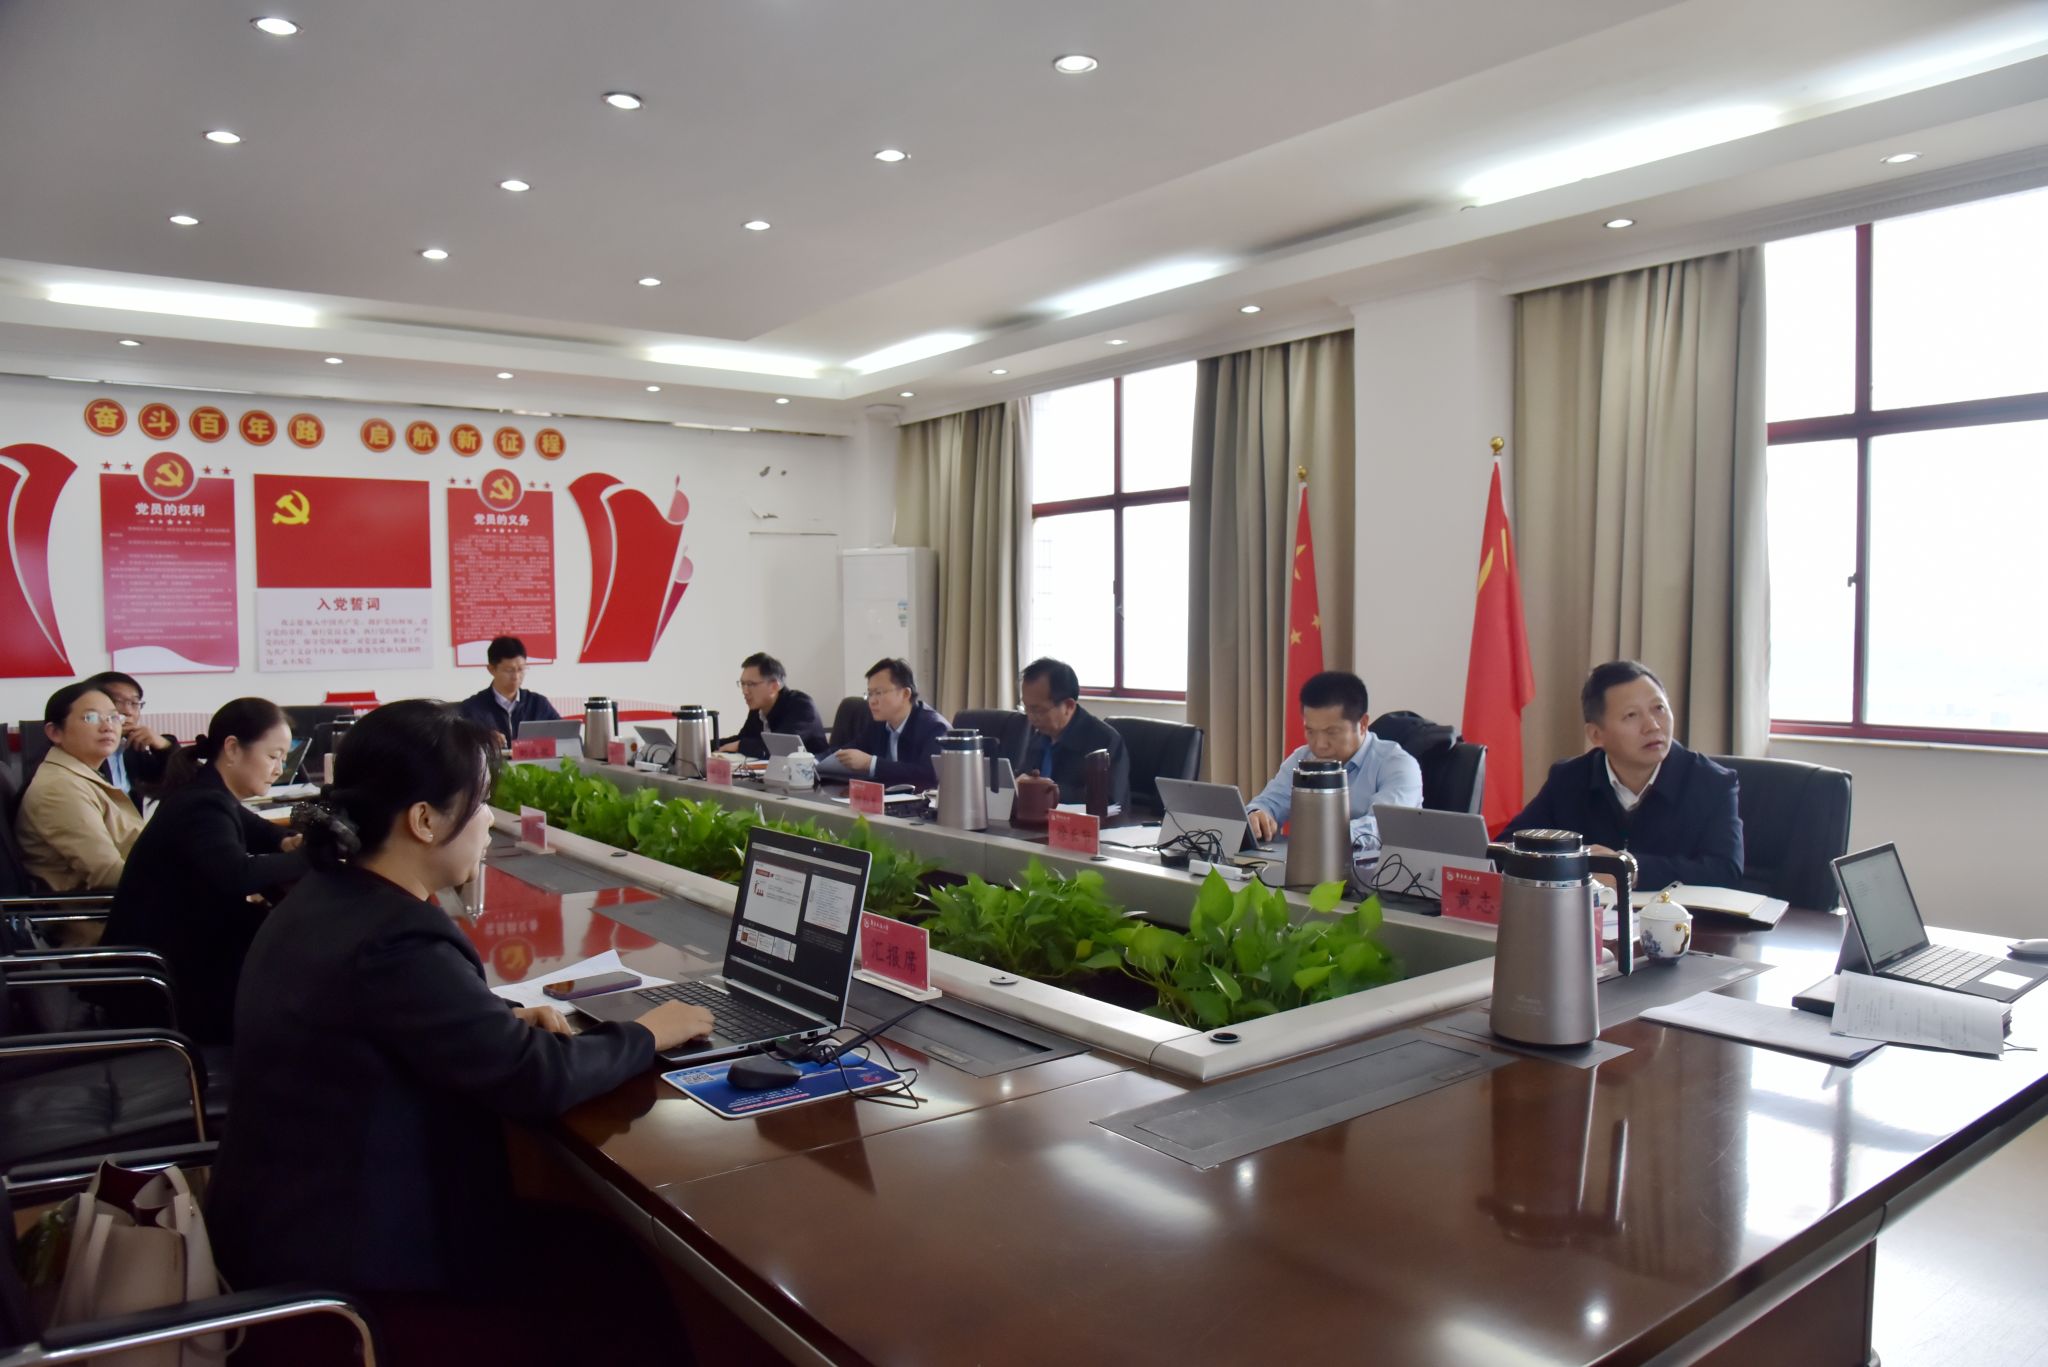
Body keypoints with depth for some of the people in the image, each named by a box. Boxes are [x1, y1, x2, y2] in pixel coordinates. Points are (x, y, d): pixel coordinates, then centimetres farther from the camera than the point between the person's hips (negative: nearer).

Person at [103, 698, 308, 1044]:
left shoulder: (209, 793, 5)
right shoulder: (203, 805, -23)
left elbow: (254, 830, 21)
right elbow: (237, 876, -41)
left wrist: (287, 843, -2)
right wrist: (311, 856, -29)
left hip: (177, 940, 9)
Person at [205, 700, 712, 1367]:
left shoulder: (327, 897, 2)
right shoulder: (397, 944, -29)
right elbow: (539, 1081, -22)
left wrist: (505, 1018, 3)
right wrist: (644, 1035, -6)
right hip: (346, 1271, -9)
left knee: (587, 1237, 14)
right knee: (636, 1294, -2)